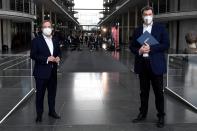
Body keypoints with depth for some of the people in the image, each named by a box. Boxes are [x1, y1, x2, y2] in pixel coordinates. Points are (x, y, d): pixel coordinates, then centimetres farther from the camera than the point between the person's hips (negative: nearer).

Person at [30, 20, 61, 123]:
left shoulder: (54, 41, 10)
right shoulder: (36, 40, -8)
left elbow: (58, 52, 20)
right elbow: (33, 55, -14)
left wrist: (58, 58, -3)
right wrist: (46, 59, -22)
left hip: (53, 72, 6)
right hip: (41, 72, -5)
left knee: (52, 93, 15)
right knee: (40, 94, 4)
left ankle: (52, 111, 30)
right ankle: (39, 114, 16)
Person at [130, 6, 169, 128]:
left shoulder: (160, 28, 1)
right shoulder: (137, 30, 11)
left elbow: (166, 44, -6)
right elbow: (132, 46, 11)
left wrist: (150, 48, -17)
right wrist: (139, 51, -10)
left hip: (156, 64, -3)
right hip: (142, 64, 3)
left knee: (159, 92, 3)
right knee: (144, 91, 13)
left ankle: (161, 116, 15)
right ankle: (143, 114, 25)